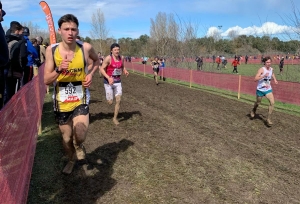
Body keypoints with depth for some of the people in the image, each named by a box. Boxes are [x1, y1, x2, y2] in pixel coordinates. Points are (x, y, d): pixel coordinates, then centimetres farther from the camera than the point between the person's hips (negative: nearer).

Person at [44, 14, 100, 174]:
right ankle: (71, 159, 48)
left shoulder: (86, 48, -10)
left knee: (79, 136, -22)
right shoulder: (51, 50, -10)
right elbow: (46, 80, -8)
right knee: (66, 138, 17)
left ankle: (79, 147, 16)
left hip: (81, 99, -1)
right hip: (61, 101, 1)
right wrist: (59, 70, -27)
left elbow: (96, 60, 14)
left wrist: (90, 74, -4)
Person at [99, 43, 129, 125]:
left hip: (118, 82, 4)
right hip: (108, 82, -4)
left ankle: (115, 118, 15)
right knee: (110, 102, 0)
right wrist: (108, 78, -25)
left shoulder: (121, 58, 1)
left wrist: (125, 71, -5)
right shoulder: (108, 58, -15)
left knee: (118, 100, -2)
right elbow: (102, 69, -12)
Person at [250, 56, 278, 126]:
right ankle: (253, 110, 50)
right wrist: (264, 76, -35)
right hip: (260, 89, -4)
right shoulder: (261, 69, -17)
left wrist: (275, 79, 11)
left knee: (272, 102, -15)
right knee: (258, 103, 15)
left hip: (268, 89, 4)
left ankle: (268, 119, -5)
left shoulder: (271, 69, 1)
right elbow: (255, 79, -27)